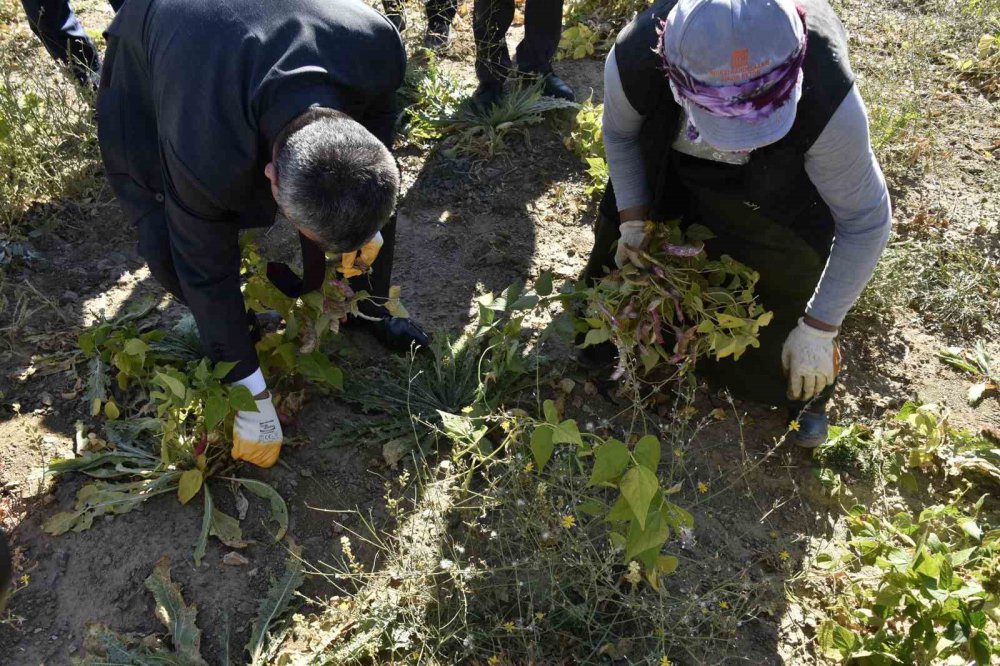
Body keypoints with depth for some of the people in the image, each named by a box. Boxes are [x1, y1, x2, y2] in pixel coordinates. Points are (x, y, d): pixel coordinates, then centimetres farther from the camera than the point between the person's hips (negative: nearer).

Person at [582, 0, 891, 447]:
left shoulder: (826, 97, -46)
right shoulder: (633, 59, -40)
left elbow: (865, 219, -30)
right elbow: (619, 132, -13)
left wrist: (819, 328, -27)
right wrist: (632, 224, -15)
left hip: (784, 172, -2)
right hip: (670, 160, 2)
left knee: (793, 272, -9)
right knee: (622, 242, 10)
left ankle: (803, 395, 19)